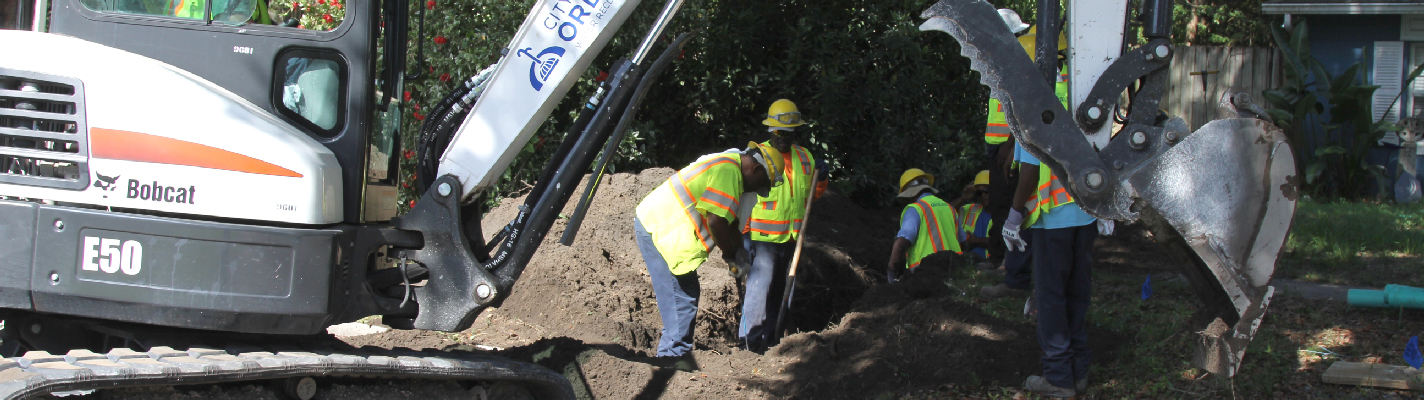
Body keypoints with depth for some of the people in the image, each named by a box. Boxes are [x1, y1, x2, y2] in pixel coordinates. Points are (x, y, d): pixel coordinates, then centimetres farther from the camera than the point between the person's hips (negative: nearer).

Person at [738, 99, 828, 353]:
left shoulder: (804, 157, 11)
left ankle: (768, 338, 20)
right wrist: (745, 234, -12)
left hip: (791, 238, 6)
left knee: (779, 290, 12)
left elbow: (812, 195, 21)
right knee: (759, 286, -13)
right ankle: (749, 341, -10)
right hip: (762, 237, -6)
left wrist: (820, 179, -1)